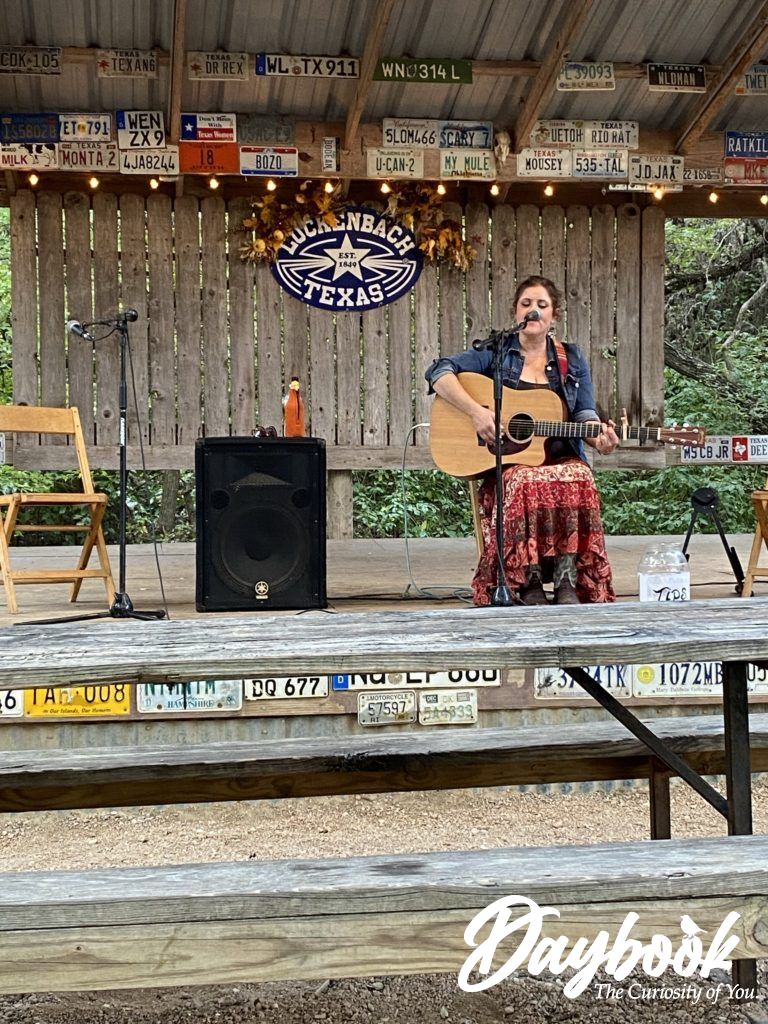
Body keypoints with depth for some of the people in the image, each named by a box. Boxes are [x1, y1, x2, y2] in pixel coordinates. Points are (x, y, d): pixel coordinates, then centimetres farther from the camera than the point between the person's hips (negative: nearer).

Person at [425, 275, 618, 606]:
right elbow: (439, 373, -3)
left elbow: (585, 415, 10)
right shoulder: (496, 352, 8)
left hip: (562, 459, 2)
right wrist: (476, 412, -17)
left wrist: (598, 437, -14)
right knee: (527, 483, -37)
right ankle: (529, 583, -25)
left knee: (578, 480, -34)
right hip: (508, 461, -2)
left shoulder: (571, 359, 16)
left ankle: (567, 581, -28)